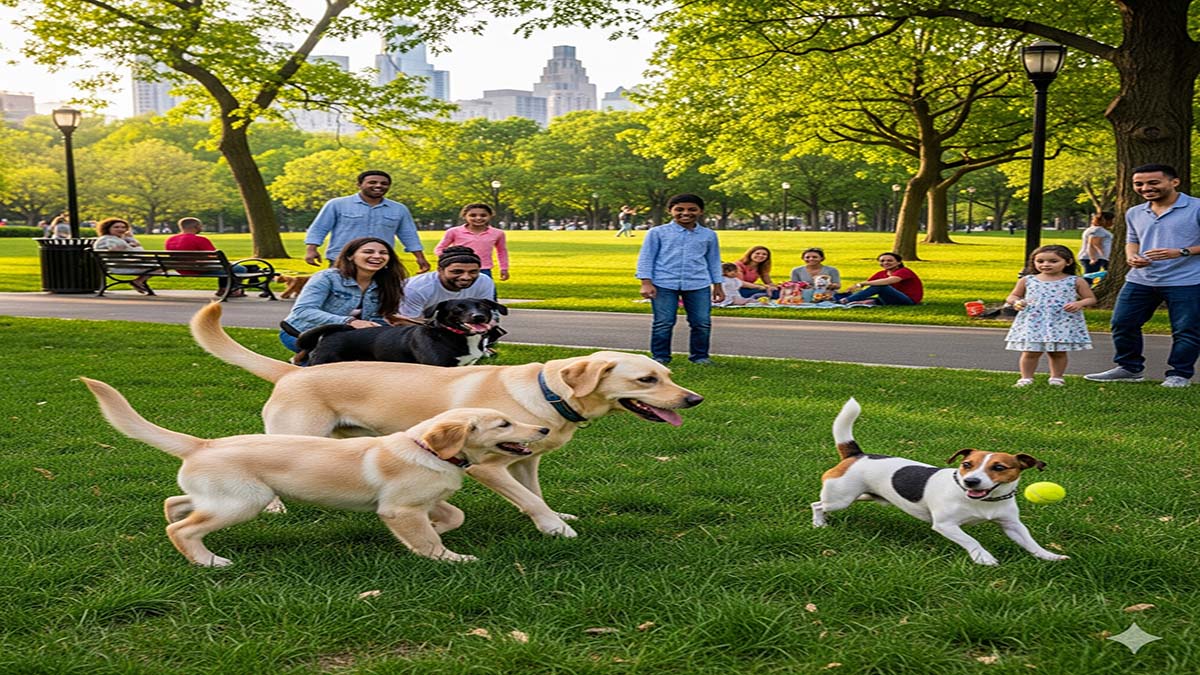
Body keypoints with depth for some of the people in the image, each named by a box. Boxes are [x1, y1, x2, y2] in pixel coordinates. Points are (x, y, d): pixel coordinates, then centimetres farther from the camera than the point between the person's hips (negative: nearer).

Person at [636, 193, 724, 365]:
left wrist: (717, 285, 15)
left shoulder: (708, 235, 10)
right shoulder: (657, 233, 2)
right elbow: (646, 257, 2)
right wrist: (646, 283, -7)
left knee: (702, 323, 3)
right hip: (664, 285, -2)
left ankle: (699, 356, 18)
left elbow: (714, 261, 18)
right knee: (663, 323, 0)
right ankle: (660, 356, 12)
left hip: (698, 285, 2)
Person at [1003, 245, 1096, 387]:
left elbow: (1091, 299, 5)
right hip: (1032, 322, 1)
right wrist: (1016, 302, -11)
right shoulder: (1027, 280, 4)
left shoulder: (1075, 281, 1)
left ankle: (1056, 377, 22)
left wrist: (1079, 303, -16)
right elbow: (1012, 296, 13)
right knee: (1030, 352, -1)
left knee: (1058, 352, 6)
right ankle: (1026, 378, 11)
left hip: (1063, 323, -1)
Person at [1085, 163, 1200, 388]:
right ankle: (1129, 368, 22)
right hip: (1140, 280, 5)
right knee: (1122, 324, 7)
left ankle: (1180, 374, 16)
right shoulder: (1134, 213, 12)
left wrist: (1181, 252, -21)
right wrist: (1131, 257, 1)